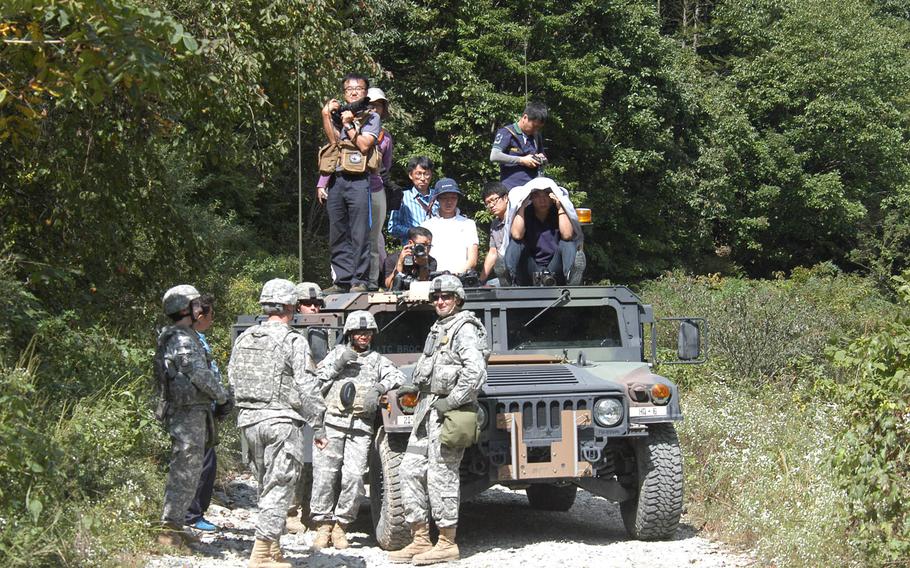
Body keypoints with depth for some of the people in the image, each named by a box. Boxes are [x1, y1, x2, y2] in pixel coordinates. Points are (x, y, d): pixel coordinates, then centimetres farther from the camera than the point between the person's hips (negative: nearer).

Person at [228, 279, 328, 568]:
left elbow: (232, 378, 13)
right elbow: (308, 388, -11)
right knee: (279, 487, -3)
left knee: (266, 485, 17)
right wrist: (318, 427, -6)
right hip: (281, 421, -6)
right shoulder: (293, 341, -9)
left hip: (249, 420, 6)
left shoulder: (243, 339, 10)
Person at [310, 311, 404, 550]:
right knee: (324, 473, -8)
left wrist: (381, 387, -10)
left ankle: (340, 525, 1)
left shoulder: (377, 360, 21)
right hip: (333, 422, -1)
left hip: (361, 426, 1)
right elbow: (318, 382, 11)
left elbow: (398, 378, 8)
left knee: (354, 476, -11)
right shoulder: (337, 353, 19)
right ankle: (323, 525, 0)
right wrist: (337, 364, -2)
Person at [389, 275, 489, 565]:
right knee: (411, 470, 6)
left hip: (447, 411, -10)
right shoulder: (438, 329, 20)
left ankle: (447, 543, -1)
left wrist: (452, 401, -20)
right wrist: (415, 387, 16)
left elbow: (476, 371, -21)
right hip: (427, 408, 10)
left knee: (440, 475, -8)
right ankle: (420, 539, 11)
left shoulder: (465, 329, -9)